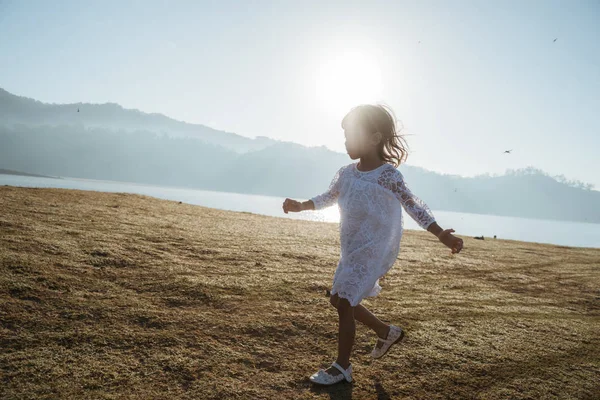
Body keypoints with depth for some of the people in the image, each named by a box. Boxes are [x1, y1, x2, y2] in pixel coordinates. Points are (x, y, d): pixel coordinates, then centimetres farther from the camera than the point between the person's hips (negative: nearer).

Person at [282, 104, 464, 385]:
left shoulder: (388, 175, -16)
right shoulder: (346, 173, 4)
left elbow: (413, 206, -13)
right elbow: (328, 198, 19)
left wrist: (441, 235, -21)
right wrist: (301, 206, 8)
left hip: (374, 252, -8)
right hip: (351, 251, 8)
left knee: (345, 304, -9)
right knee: (338, 300, 16)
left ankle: (342, 367, 8)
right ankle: (387, 332, 35)